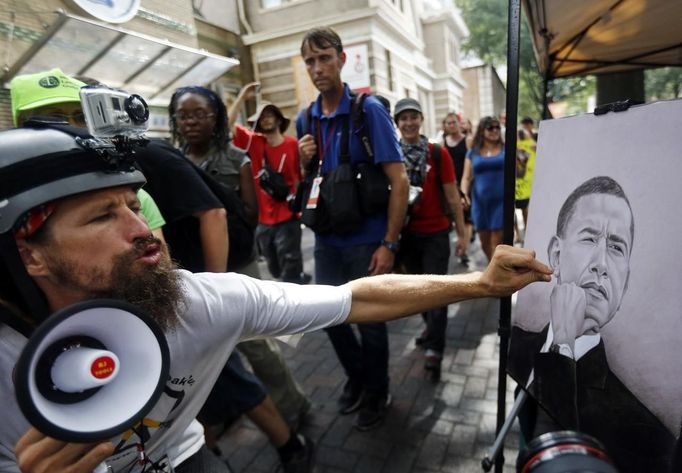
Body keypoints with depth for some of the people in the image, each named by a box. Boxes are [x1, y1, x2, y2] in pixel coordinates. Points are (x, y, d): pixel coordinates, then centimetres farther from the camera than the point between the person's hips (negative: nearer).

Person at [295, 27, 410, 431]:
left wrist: (389, 244, -18)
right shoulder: (305, 120, 6)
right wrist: (305, 161, -7)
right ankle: (357, 376, 43)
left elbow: (399, 180, -14)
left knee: (370, 320, 9)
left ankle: (377, 393, 34)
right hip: (327, 239, 5)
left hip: (366, 240, -5)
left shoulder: (369, 110, -10)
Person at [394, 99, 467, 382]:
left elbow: (452, 196, -1)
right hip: (405, 234, 3)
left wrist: (462, 233, -2)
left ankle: (434, 350, 7)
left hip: (435, 233, -2)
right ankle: (431, 327, 40)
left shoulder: (438, 154, -5)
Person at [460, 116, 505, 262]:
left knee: (497, 242, -6)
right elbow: (466, 177, 5)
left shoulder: (505, 149, 5)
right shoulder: (473, 153, 9)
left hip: (501, 200, -2)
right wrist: (464, 194, -10)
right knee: (484, 241, 12)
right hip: (480, 201, 3)